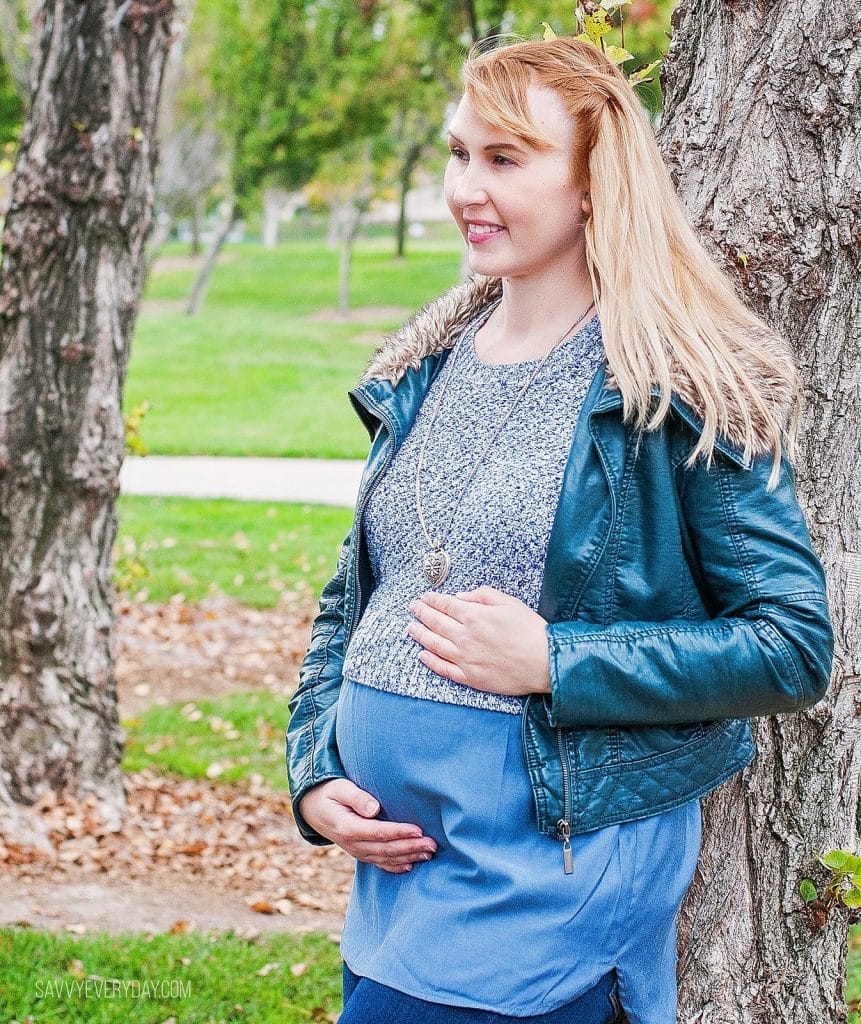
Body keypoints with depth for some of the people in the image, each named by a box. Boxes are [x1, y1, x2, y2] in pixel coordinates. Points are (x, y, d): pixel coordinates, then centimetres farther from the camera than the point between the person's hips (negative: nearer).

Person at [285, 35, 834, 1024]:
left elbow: (795, 646, -12)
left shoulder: (683, 393, -10)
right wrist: (313, 774, 3)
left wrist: (554, 660, -18)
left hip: (553, 867, -6)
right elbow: (349, 599, 18)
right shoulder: (426, 372, 9)